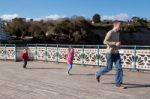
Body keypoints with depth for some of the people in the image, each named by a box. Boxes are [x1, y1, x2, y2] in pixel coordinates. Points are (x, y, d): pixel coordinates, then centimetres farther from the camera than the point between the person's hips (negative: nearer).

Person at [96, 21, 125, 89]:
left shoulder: (117, 33, 13)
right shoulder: (110, 33, -13)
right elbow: (105, 42, -22)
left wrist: (118, 44, 9)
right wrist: (115, 43, -24)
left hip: (116, 53, 7)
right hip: (110, 52, -7)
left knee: (119, 67, -4)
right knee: (109, 68, -1)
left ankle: (118, 83, 0)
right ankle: (98, 74, 25)